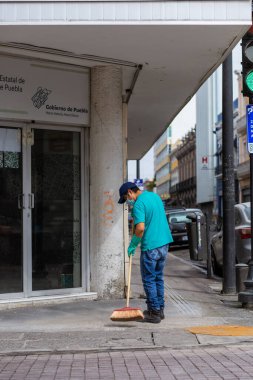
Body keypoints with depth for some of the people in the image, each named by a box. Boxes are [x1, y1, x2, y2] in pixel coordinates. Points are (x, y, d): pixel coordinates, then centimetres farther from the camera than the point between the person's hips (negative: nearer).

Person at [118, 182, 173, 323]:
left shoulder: (139, 204, -15)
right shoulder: (155, 196, 12)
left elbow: (140, 228, -24)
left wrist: (133, 245, -11)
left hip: (150, 246, -8)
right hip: (164, 242, 8)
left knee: (149, 280, 2)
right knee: (158, 277, 17)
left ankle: (154, 313, 4)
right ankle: (160, 309, 22)